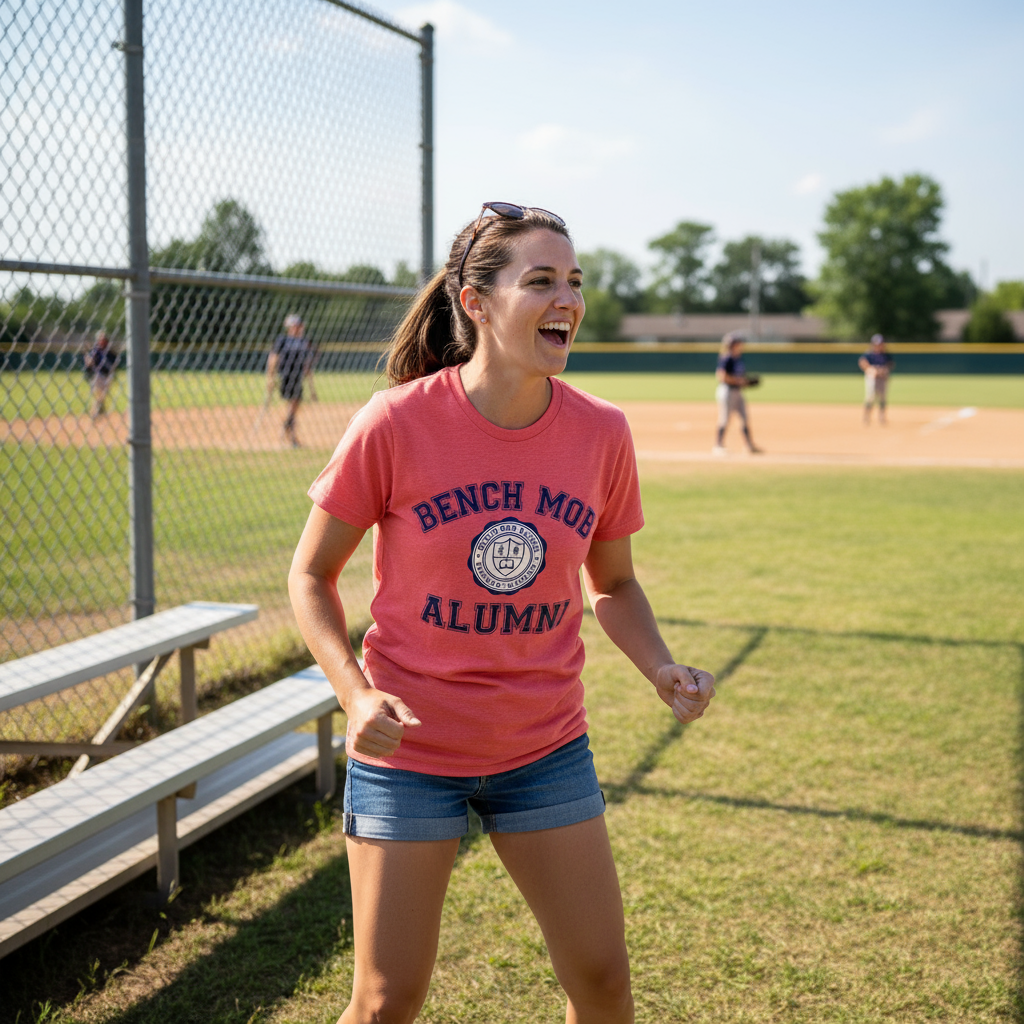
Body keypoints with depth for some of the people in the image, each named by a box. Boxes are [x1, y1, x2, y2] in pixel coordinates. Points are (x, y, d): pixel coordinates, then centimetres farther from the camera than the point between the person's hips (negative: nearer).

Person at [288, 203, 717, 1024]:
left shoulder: (601, 433, -6)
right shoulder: (396, 423, -16)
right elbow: (312, 573, -5)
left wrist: (662, 669, -9)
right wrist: (356, 693, -20)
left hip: (545, 749, 3)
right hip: (409, 751, -3)